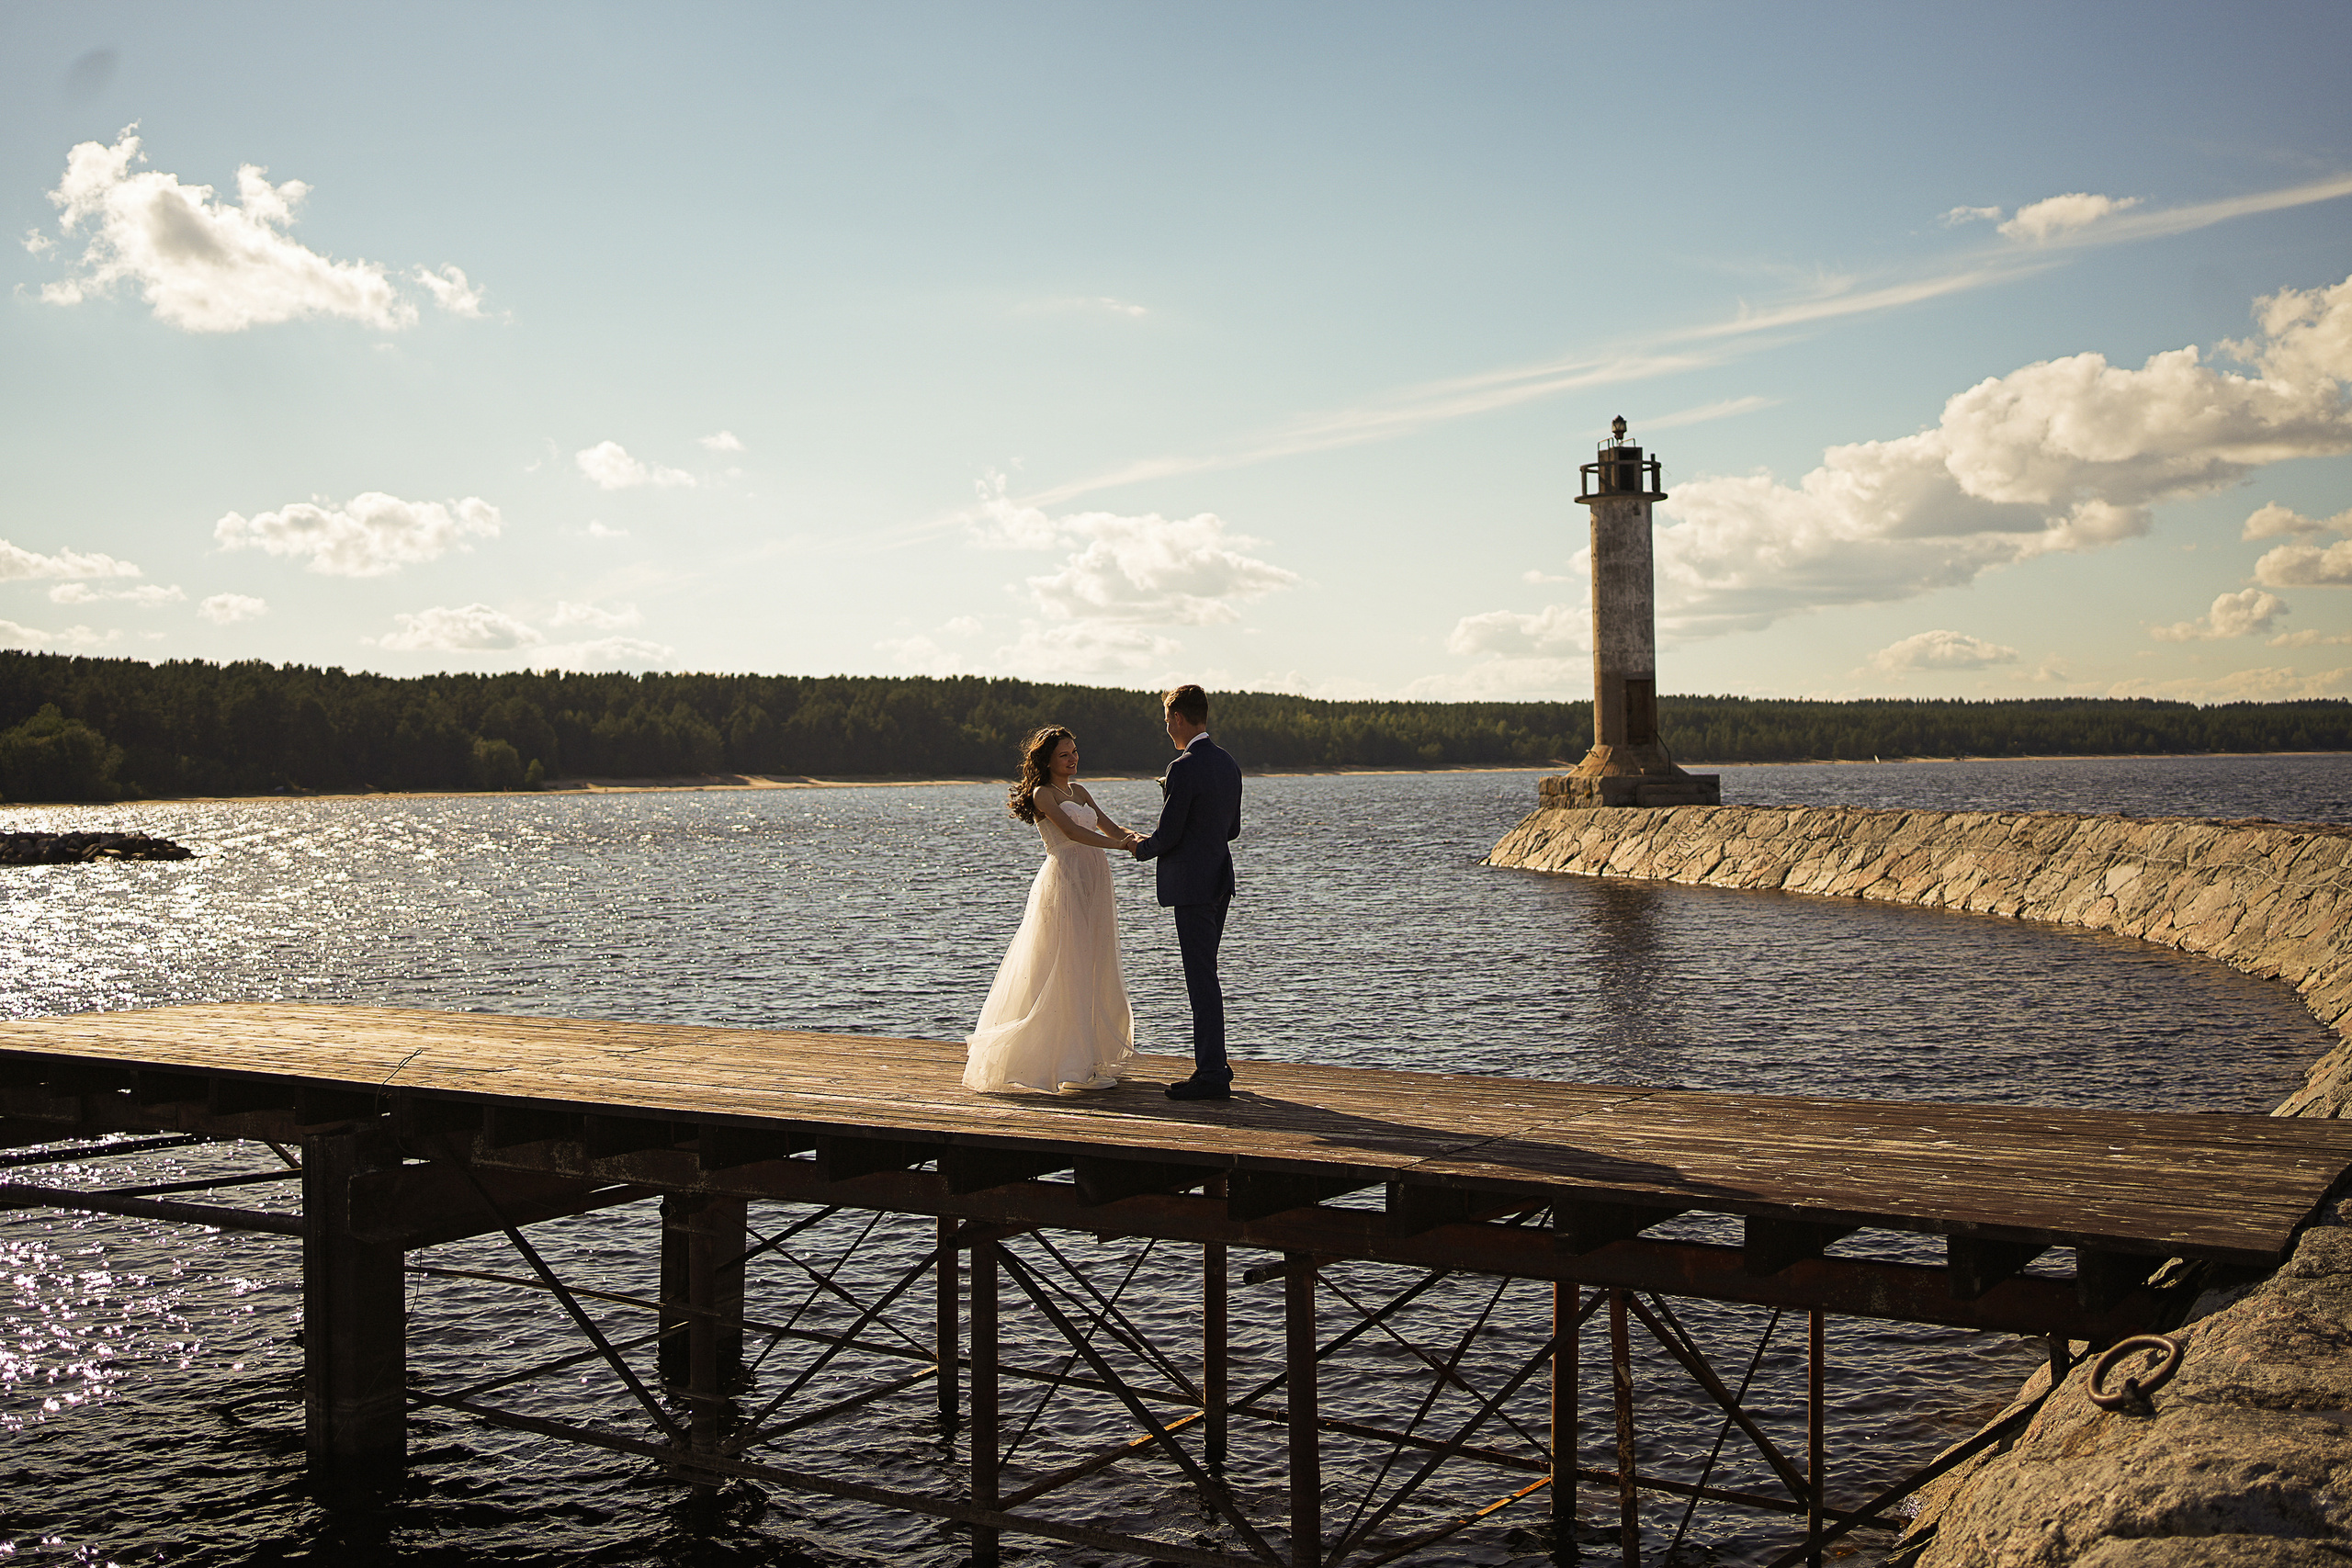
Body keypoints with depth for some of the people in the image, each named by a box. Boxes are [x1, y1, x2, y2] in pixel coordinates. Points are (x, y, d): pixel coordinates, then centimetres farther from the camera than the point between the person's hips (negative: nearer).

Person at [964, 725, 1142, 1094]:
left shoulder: (1079, 790, 19)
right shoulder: (1042, 793, -5)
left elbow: (1108, 825, 15)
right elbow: (1071, 831, -17)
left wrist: (1136, 839, -5)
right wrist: (1117, 843, -22)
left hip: (1092, 883, 8)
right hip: (1064, 881, -8)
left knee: (1093, 971, 10)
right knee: (1066, 972, -8)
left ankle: (1092, 1056, 19)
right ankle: (1073, 1065, -7)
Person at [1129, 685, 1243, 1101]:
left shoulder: (1183, 769, -18)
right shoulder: (1229, 763, 9)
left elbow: (1167, 836, -16)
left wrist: (1139, 848, 4)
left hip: (1192, 886, -9)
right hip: (1220, 880, 9)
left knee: (1201, 978, -5)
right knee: (1204, 975, 17)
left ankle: (1211, 1074, -2)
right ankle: (1214, 1063, 23)